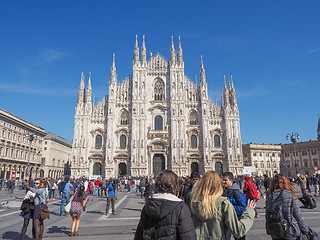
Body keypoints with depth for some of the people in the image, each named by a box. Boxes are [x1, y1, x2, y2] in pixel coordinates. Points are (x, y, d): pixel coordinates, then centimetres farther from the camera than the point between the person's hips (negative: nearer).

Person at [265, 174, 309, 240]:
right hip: (291, 233, -3)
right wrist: (306, 230, 6)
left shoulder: (269, 197, -6)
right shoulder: (290, 196, -13)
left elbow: (267, 216, 2)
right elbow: (298, 216, -8)